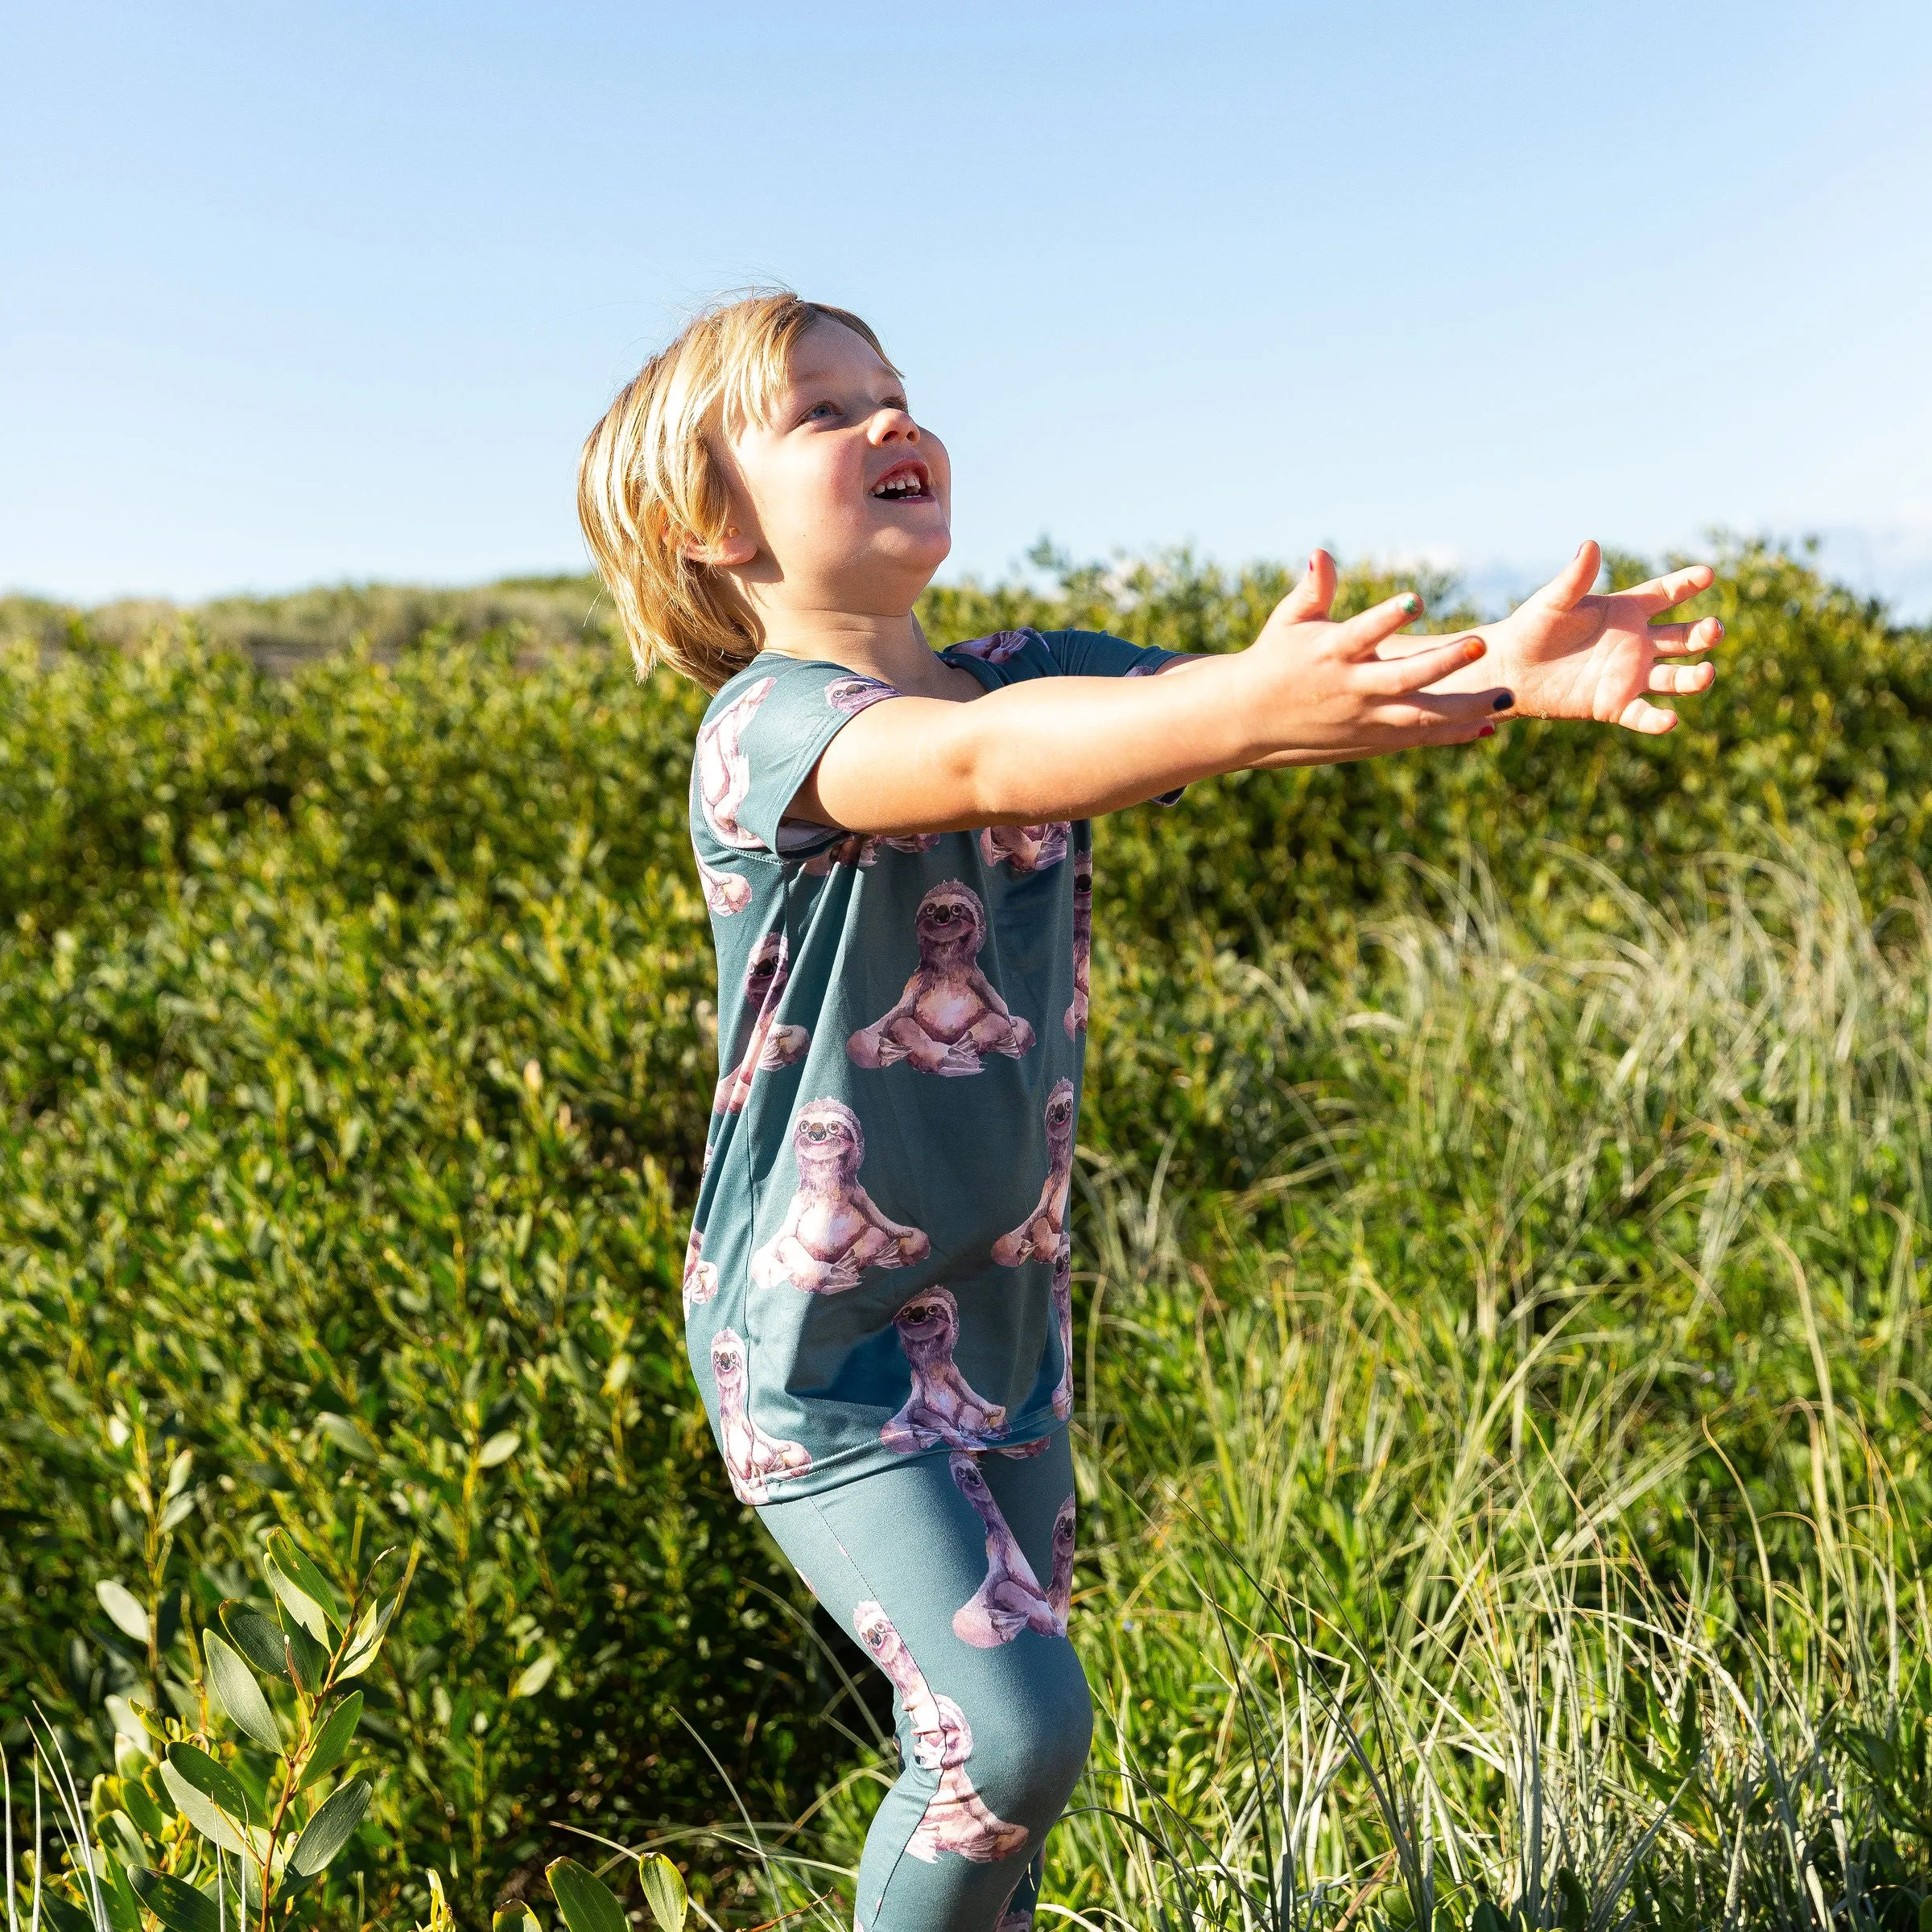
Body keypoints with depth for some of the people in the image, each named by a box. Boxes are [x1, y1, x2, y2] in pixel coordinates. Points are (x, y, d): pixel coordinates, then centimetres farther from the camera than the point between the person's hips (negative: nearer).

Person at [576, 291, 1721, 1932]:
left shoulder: (1038, 678, 1)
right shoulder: (767, 726, -18)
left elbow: (1274, 702, -13)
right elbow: (971, 761, -40)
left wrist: (1493, 672, -32)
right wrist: (1243, 702, -56)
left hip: (1004, 1317, 6)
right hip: (818, 1341, -6)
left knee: (988, 1740, 17)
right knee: (1015, 1728, -14)